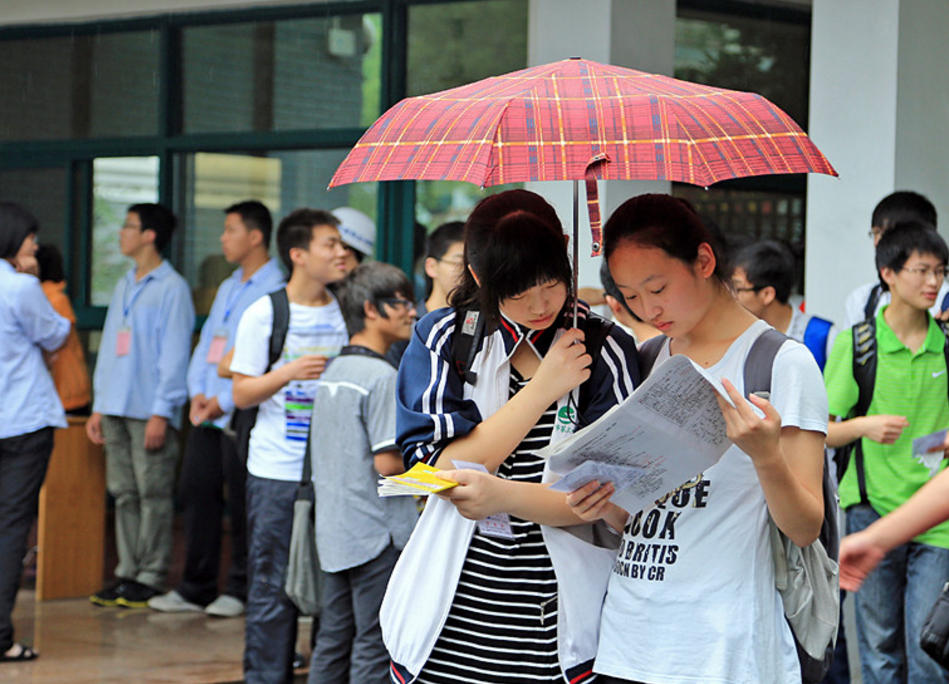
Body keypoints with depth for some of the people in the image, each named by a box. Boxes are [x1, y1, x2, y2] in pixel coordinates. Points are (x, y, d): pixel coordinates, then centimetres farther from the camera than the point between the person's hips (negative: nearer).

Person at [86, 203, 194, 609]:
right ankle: (127, 573, 13)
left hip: (150, 411, -8)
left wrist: (161, 412, -15)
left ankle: (151, 578, 0)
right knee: (123, 493, 8)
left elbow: (175, 354, -10)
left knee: (154, 494, -3)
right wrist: (99, 407, 16)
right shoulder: (124, 286, 18)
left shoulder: (172, 288, -6)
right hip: (117, 408, 8)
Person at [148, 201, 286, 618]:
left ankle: (241, 590, 8)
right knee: (196, 491, 7)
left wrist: (225, 401, -16)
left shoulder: (274, 290, -10)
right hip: (208, 412, 8)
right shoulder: (228, 288, 20)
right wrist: (198, 392, 4)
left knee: (242, 501, -2)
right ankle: (196, 588, 15)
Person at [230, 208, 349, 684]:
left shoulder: (346, 313, 8)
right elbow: (242, 394, -4)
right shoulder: (264, 314, -3)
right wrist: (290, 372, -18)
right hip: (277, 471, -3)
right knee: (273, 586, 0)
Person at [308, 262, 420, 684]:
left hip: (334, 532, 8)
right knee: (375, 647, -3)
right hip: (377, 533, -8)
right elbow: (388, 463, -21)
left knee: (333, 642, 13)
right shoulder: (381, 376, -16)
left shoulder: (332, 372, 12)